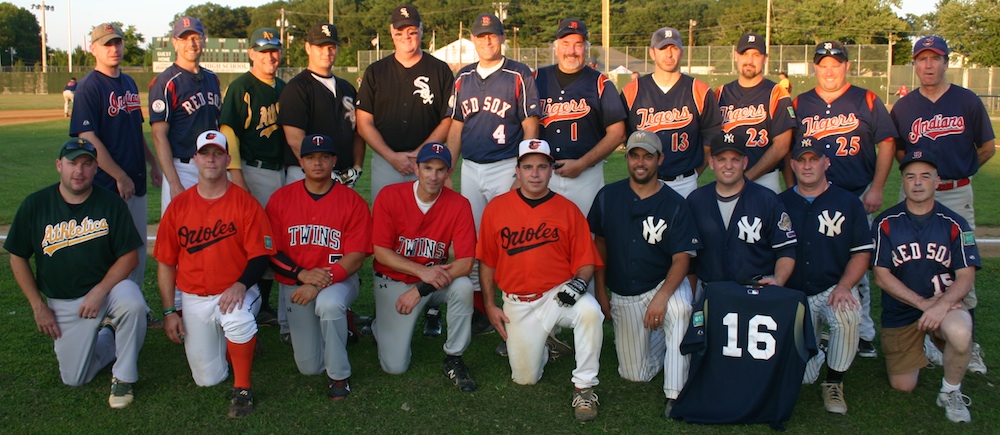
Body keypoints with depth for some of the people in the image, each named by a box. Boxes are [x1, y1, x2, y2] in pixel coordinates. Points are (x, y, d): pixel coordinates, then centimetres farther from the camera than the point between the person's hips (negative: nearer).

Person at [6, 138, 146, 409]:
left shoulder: (110, 204, -9)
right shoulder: (35, 205, -6)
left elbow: (129, 255, -8)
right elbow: (18, 258, 2)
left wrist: (100, 291, -21)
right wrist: (38, 307, -2)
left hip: (107, 286, -2)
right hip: (63, 303, 2)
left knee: (132, 303, -37)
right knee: (74, 379, 0)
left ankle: (123, 377, -14)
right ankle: (106, 339, 33)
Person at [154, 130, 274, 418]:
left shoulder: (244, 202, -6)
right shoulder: (178, 206, 1)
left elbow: (260, 254, -9)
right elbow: (166, 262, 5)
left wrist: (241, 285, -26)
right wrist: (169, 311, 1)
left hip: (235, 292, -3)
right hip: (194, 299, 3)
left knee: (237, 319, -39)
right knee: (207, 379, 2)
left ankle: (242, 389, -16)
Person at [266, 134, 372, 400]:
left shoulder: (353, 202, -6)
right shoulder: (280, 199, 0)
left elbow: (356, 257, -11)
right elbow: (272, 251, -2)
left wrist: (321, 283, -23)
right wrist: (302, 274, -18)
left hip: (339, 279, -2)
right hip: (295, 284, 2)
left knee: (329, 304, -39)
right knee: (309, 366, 0)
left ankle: (339, 375, -15)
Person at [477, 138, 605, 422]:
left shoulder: (568, 209, -2)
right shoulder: (496, 208, 1)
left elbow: (586, 261, -1)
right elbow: (487, 261, 7)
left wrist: (579, 281, -23)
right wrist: (490, 306, 4)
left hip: (559, 295, -1)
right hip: (518, 303, 1)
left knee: (590, 311, -35)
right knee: (525, 378, -3)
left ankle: (584, 386, -15)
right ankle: (543, 344, 33)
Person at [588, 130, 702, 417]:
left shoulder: (675, 205, -11)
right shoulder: (607, 197, -2)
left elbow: (682, 258, -15)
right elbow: (599, 242, 7)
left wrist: (661, 296, -30)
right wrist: (600, 290, 2)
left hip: (664, 284, -3)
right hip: (622, 295, 3)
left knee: (679, 308, -40)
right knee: (636, 375, 3)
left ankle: (675, 394, -29)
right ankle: (656, 340, 36)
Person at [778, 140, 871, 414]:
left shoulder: (848, 202, 3)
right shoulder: (780, 204, 5)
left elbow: (862, 253, 0)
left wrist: (844, 286, -15)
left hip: (834, 288, 0)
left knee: (848, 317, -36)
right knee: (801, 376, -9)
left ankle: (834, 383, -9)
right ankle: (817, 356, 31)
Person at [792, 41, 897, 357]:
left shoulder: (867, 101, 4)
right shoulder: (799, 104, 9)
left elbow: (886, 145, 3)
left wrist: (876, 189, -5)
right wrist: (791, 190, 6)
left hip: (856, 198, -1)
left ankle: (862, 334, 13)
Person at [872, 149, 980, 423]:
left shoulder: (954, 224, -3)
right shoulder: (886, 223, -5)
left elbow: (966, 276, -9)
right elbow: (881, 276, -9)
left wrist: (942, 304, -28)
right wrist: (923, 302, -18)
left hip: (945, 303, -1)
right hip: (900, 310, 1)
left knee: (960, 332, -37)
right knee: (903, 386, 3)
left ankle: (951, 393, -7)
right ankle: (923, 345, 38)